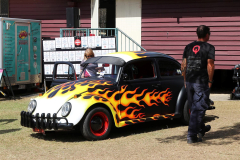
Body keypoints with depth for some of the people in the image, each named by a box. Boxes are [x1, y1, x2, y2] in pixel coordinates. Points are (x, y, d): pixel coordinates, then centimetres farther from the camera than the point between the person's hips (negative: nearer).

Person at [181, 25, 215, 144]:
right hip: (201, 82, -6)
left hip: (189, 81, 6)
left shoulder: (188, 47, 9)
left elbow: (183, 65, 9)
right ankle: (191, 136, -4)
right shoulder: (209, 48, -6)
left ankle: (201, 129, 38)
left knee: (194, 107, 19)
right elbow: (210, 66, -13)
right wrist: (210, 81, -4)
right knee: (198, 108, -1)